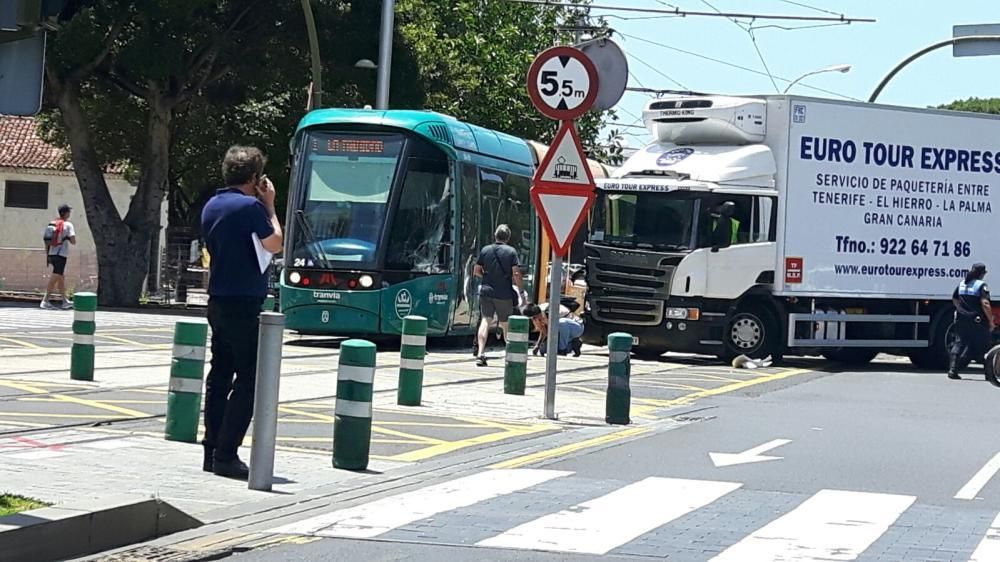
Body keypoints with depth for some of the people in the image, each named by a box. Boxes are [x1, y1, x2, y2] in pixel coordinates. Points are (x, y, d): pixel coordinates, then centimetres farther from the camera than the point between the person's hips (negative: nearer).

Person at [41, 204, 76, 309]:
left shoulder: (51, 224, 12)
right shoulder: (68, 225, -6)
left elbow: (46, 241, 12)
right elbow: (73, 241, -13)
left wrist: (47, 255, 17)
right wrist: (70, 239, 9)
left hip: (51, 254, 7)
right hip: (61, 254, -7)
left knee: (62, 277, 18)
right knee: (55, 277, -8)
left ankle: (65, 301, 25)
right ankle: (45, 301, -14)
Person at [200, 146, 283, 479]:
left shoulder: (212, 205, 11)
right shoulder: (250, 206, -14)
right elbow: (274, 244, -10)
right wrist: (269, 205, -1)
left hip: (218, 299, 9)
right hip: (244, 301, -8)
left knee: (220, 373, 12)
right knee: (248, 377, -5)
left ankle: (212, 451, 14)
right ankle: (226, 454, -9)